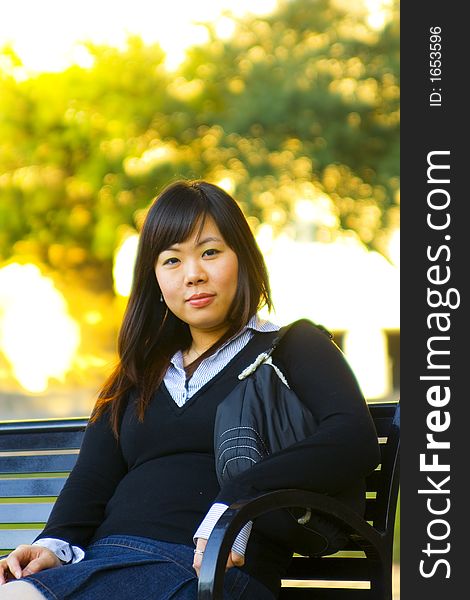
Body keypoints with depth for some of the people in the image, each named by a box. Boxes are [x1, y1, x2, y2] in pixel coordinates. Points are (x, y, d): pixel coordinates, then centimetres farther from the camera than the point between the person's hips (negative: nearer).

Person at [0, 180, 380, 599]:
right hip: (102, 560, 5)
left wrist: (237, 501, -20)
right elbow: (92, 478, 16)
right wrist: (54, 544, -7)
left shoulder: (292, 346, 11)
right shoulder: (139, 374, 28)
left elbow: (354, 438, -9)